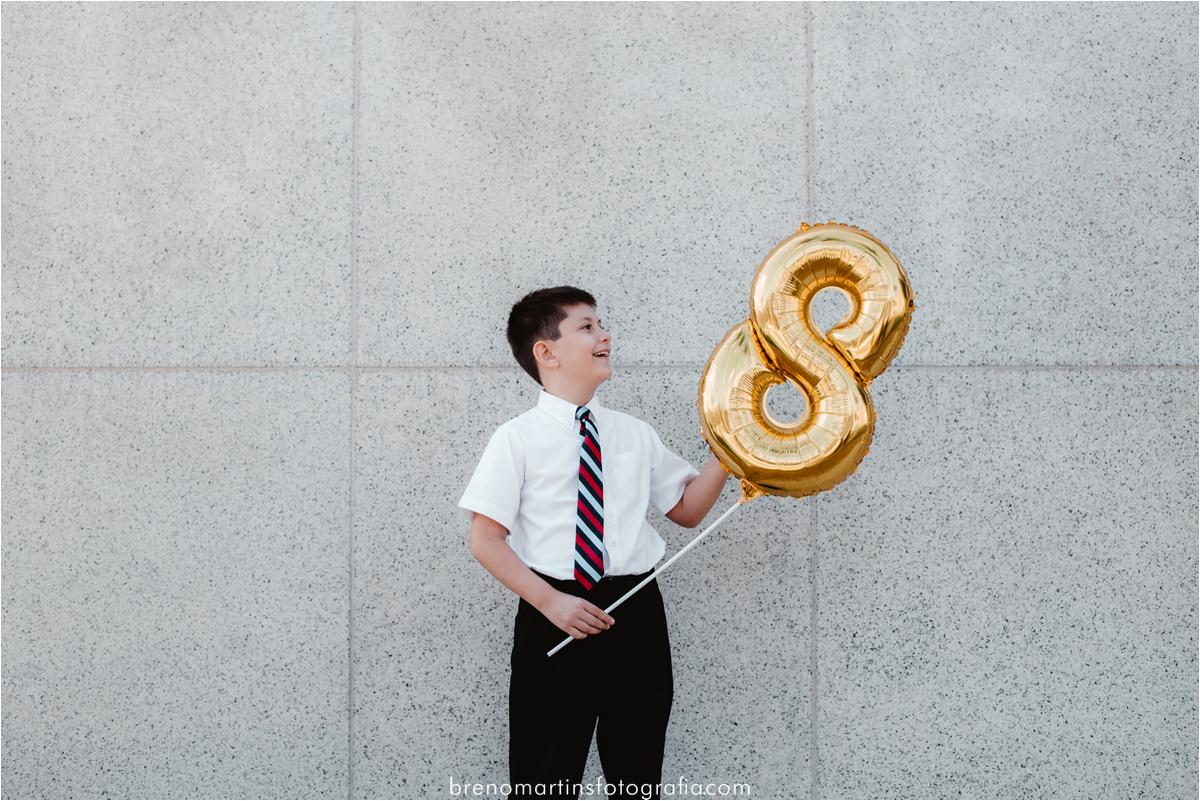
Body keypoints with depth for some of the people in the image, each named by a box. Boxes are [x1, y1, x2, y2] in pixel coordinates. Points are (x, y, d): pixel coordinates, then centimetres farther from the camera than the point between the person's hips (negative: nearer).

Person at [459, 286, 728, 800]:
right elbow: (486, 540, -7)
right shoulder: (518, 439, -3)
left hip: (635, 610, 4)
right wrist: (550, 601, -16)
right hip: (555, 617, -4)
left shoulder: (634, 434, 10)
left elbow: (686, 509, 16)